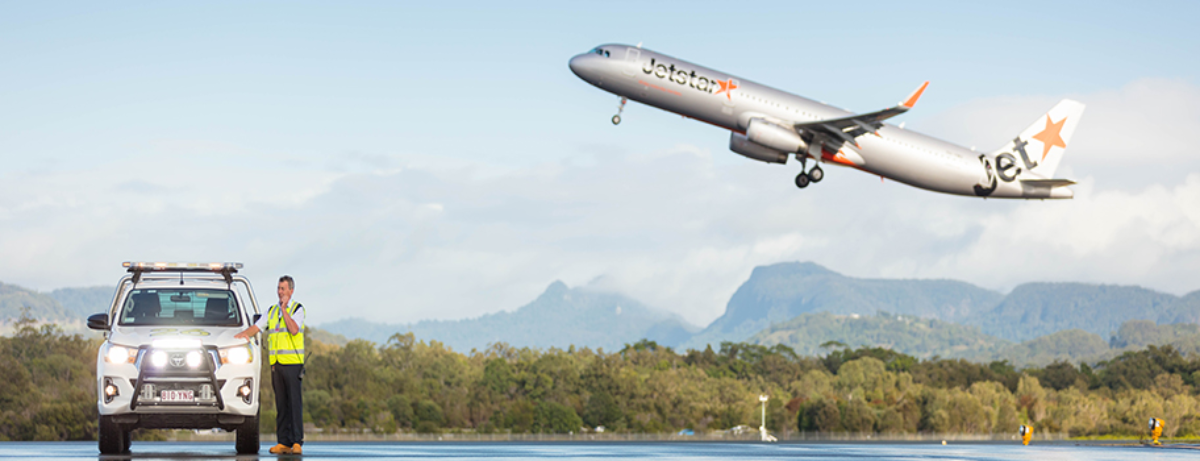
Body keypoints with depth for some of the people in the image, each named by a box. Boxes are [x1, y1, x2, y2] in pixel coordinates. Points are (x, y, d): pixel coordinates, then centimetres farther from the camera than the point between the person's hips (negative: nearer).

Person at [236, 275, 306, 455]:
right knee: (281, 404, 4)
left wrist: (284, 310, -10)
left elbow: (294, 329, -15)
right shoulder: (271, 311, 18)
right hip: (276, 364, 5)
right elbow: (256, 327, 12)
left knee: (294, 402, -8)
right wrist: (242, 335, -6)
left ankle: (297, 441, -8)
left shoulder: (297, 309, 1)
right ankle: (283, 442, 4)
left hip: (292, 362, -5)